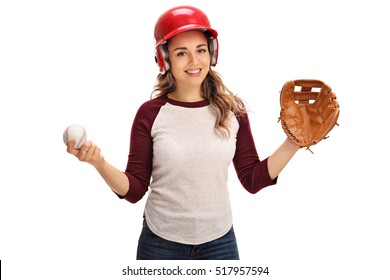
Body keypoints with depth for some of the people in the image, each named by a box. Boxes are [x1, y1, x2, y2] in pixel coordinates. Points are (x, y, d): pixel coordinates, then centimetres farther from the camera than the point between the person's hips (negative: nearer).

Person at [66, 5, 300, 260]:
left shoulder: (232, 109, -5)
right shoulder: (151, 113, -10)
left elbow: (253, 180, 1)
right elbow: (134, 190, -7)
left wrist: (293, 143, -7)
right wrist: (99, 163, -23)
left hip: (219, 241, 2)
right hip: (161, 242, -1)